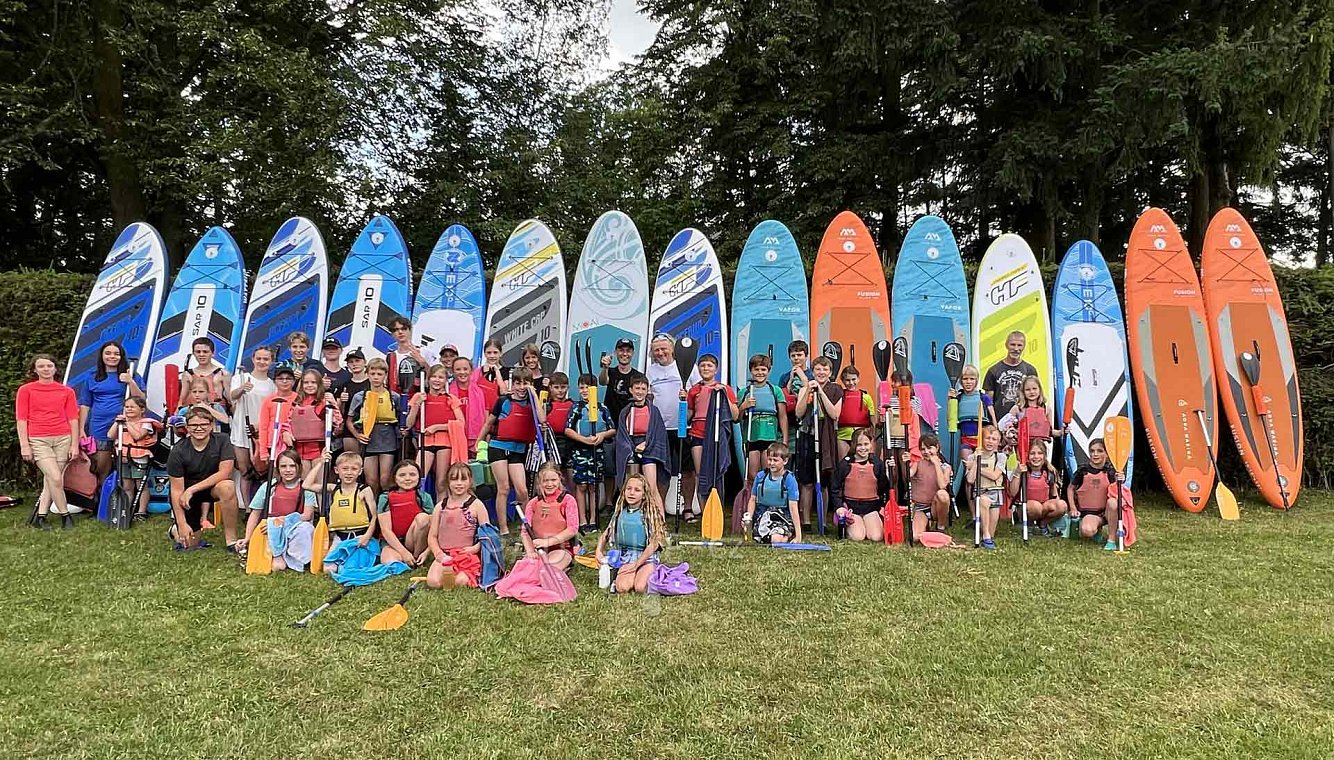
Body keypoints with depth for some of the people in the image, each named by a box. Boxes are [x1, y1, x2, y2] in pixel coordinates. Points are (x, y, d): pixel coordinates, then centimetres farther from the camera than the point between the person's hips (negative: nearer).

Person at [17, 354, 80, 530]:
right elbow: (21, 419, 2)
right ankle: (65, 516, -1)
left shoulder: (67, 391, 10)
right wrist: (24, 446, -5)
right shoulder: (25, 390, 5)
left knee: (50, 479, 3)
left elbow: (73, 419, 9)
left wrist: (75, 444, 3)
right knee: (56, 478, -13)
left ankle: (40, 517, 13)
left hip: (62, 439, 2)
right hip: (38, 440, -2)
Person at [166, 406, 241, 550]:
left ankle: (231, 540, -24)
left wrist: (192, 490, -26)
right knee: (190, 544, -5)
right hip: (186, 493, 0)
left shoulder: (222, 440, -15)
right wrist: (182, 524, -20)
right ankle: (176, 530, 34)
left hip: (212, 486, 0)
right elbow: (176, 489, -16)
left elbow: (224, 473, -22)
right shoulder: (178, 451, -16)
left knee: (227, 487, -36)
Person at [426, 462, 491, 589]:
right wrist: (438, 553, -6)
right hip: (445, 555, 3)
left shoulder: (476, 505, 3)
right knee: (433, 582, -24)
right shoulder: (441, 506, 12)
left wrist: (476, 547, -16)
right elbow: (432, 536, 12)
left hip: (467, 554, -3)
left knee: (461, 582, -29)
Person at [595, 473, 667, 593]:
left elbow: (653, 544, -11)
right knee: (622, 588, -27)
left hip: (647, 557, -2)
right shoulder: (620, 512, 6)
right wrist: (598, 551, -6)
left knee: (640, 589, -28)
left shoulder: (650, 513, -7)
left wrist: (635, 565, -16)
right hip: (626, 557, 2)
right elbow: (605, 535, 13)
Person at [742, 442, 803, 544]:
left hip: (783, 518, -3)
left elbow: (793, 508, -12)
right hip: (762, 517, 3)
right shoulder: (760, 476, 0)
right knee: (758, 538, -21)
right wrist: (748, 518, -9)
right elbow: (753, 499, 9)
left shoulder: (789, 479, -10)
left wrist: (798, 535, -14)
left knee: (777, 539, -28)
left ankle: (788, 536, 5)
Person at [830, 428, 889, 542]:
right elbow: (834, 488, 2)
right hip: (851, 506, -1)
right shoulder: (845, 463, -2)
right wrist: (838, 507, -7)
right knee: (857, 537, -18)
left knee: (877, 537, -16)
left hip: (871, 506, 2)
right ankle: (847, 525, 16)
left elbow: (883, 488, 9)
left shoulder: (878, 463, 3)